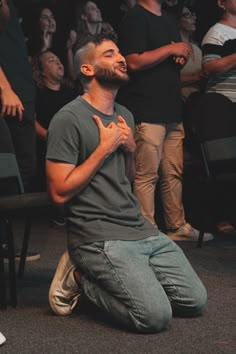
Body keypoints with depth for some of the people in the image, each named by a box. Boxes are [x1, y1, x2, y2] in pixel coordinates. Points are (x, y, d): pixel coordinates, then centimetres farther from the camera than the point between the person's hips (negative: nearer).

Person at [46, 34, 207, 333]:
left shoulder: (125, 116, 15)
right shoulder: (69, 119, -10)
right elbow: (60, 192, -15)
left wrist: (130, 149, 3)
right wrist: (105, 148, -13)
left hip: (141, 228, 8)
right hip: (99, 236, -8)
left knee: (195, 301, 0)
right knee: (155, 316, -21)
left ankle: (102, 277, 13)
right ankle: (82, 278, 1)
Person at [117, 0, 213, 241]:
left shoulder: (168, 20, 20)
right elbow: (134, 62, -18)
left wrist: (182, 57, 7)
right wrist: (170, 50, -13)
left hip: (171, 110, 9)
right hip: (147, 111, -9)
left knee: (173, 174, 12)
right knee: (147, 175, -6)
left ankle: (177, 226, 20)